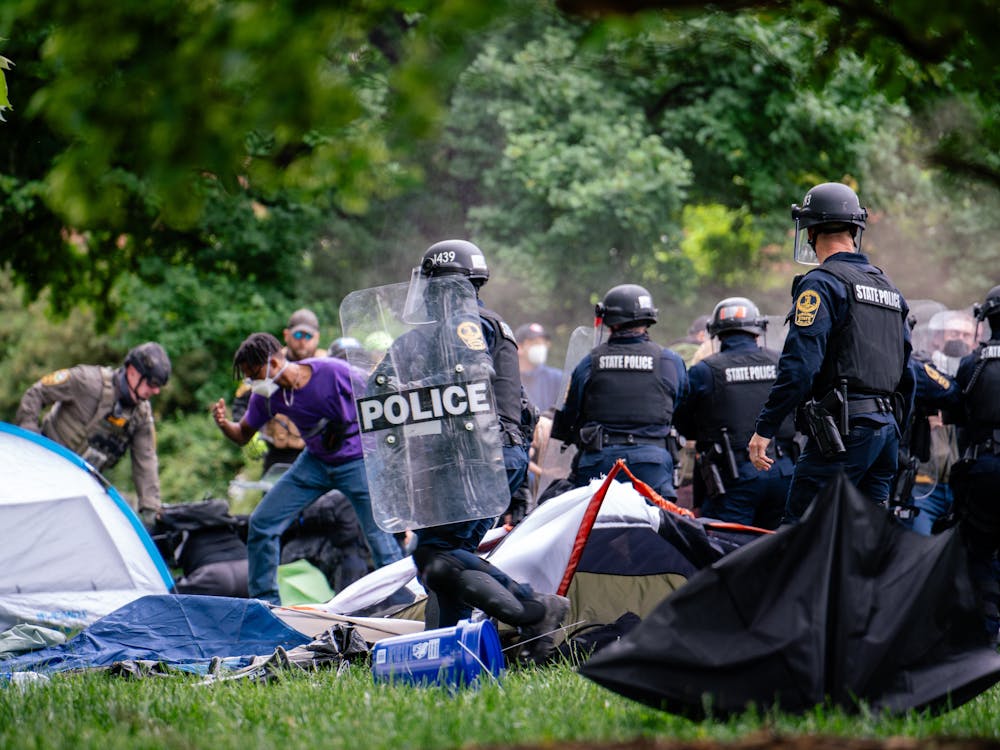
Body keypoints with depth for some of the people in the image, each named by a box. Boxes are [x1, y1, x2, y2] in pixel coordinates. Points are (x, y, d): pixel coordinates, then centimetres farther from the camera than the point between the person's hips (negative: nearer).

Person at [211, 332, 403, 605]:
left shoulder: (333, 371, -24)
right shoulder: (266, 396, -9)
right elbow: (243, 435, 4)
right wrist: (224, 423, -19)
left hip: (356, 461, -5)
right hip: (315, 461, 5)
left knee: (379, 536, -11)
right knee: (261, 523, -2)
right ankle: (264, 603, 10)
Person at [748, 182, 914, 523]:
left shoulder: (821, 284, -8)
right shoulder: (889, 288, 18)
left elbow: (800, 365, -16)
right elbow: (906, 373, 20)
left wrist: (765, 428, -13)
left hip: (843, 428, -8)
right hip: (886, 429, 8)